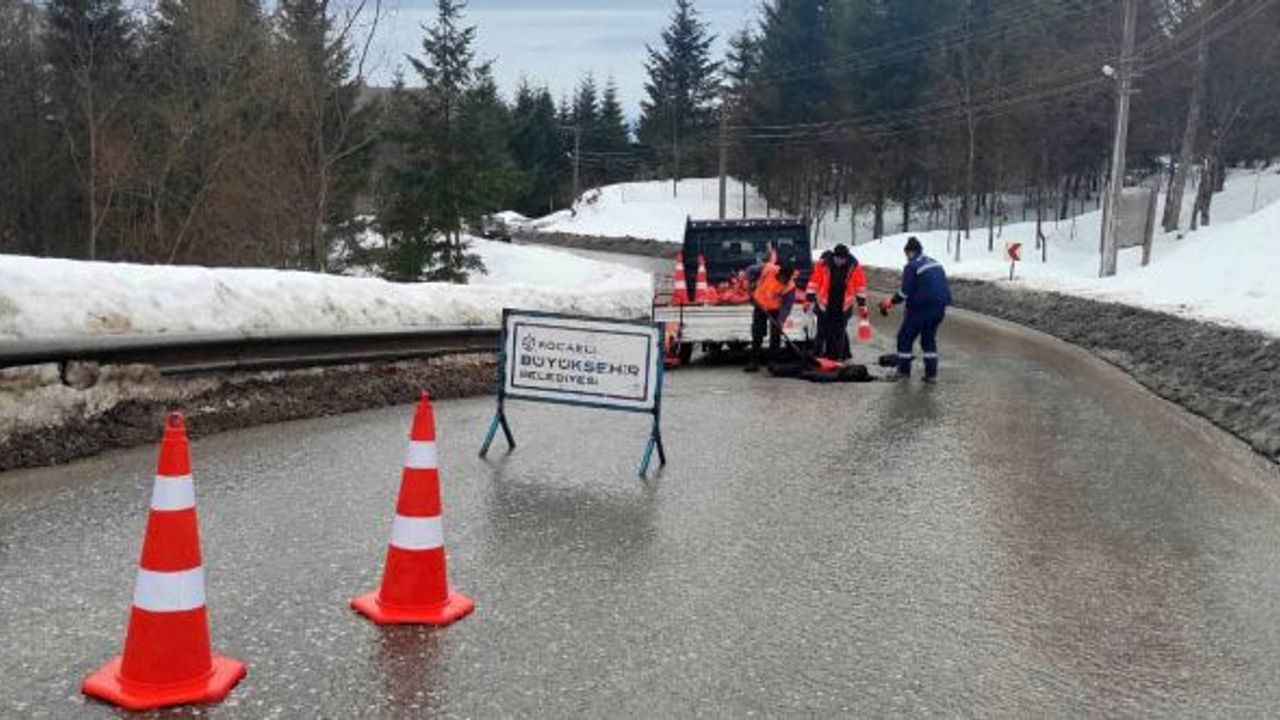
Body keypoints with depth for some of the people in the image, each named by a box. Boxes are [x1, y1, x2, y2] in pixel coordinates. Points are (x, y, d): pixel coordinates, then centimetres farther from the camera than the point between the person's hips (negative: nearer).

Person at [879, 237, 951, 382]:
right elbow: (944, 287, 16)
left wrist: (891, 302, -1)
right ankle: (931, 374, 15)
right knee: (929, 339, 17)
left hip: (920, 308, -7)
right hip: (939, 308, 7)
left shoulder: (912, 266, -10)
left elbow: (905, 291, -13)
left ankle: (904, 371, 9)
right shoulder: (936, 264, 14)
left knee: (905, 337, 7)